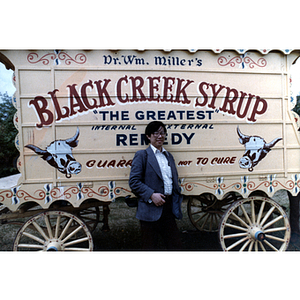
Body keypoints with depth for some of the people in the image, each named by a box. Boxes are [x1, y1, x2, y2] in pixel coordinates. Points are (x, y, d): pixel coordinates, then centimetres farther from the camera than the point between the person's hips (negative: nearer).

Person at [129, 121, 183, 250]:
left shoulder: (169, 156, 17)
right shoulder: (142, 155, -4)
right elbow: (134, 182, -11)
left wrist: (177, 201, 9)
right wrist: (151, 195, -20)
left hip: (169, 208, 6)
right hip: (150, 209, -6)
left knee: (175, 244, 14)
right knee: (150, 246, 9)